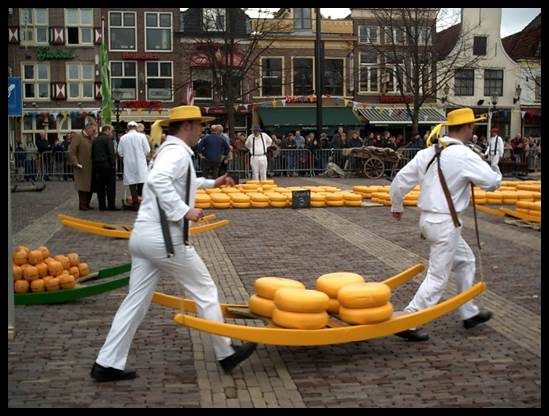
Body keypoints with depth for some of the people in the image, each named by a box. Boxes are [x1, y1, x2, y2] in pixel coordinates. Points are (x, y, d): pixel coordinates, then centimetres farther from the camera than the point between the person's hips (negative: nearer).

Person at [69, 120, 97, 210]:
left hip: (90, 168, 7)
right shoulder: (77, 136, -9)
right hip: (82, 168, -7)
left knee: (90, 187, 10)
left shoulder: (91, 138, 13)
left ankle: (87, 204, 20)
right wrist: (76, 163, -17)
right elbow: (71, 151, -14)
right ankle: (82, 205, 6)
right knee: (83, 187, -2)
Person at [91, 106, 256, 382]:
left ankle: (108, 364, 12)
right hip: (164, 238, -9)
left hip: (142, 235, 10)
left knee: (137, 300, 11)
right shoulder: (178, 152, -11)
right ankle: (226, 354, 17)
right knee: (205, 291, 5)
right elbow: (159, 180, -31)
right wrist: (184, 211, -29)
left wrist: (212, 183, 44)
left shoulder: (168, 150, 20)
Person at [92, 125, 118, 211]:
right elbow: (111, 153, -14)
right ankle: (111, 206, -2)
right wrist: (113, 164, -8)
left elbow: (92, 154, 15)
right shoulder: (108, 139, -8)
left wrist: (94, 164, 17)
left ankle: (102, 206, 8)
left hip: (97, 165, 7)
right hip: (107, 165, -7)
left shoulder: (95, 140, 13)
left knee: (100, 187, 7)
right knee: (110, 187, -2)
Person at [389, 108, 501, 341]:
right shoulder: (464, 156, -17)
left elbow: (400, 180, 7)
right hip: (445, 223, -9)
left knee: (465, 261, 24)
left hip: (428, 218, 9)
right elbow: (492, 182, -12)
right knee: (438, 278, -1)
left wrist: (396, 206, 23)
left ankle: (469, 314, 33)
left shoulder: (428, 153, 4)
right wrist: (493, 167, 11)